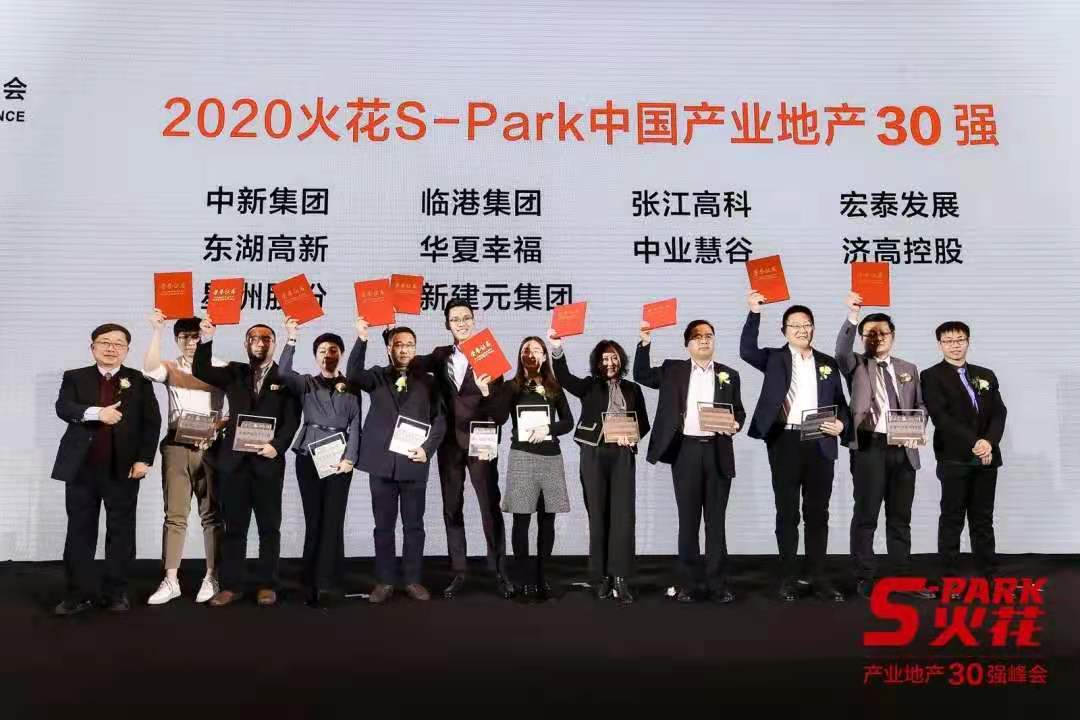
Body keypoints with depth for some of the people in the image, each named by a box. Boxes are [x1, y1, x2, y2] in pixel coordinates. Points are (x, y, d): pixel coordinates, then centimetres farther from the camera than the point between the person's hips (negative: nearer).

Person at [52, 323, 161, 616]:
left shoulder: (139, 381, 6)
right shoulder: (74, 377, 9)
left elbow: (152, 422, 1)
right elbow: (63, 408, -9)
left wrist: (144, 459, -8)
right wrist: (96, 412, -27)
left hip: (123, 468, -1)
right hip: (81, 468, 1)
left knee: (121, 531, 5)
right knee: (80, 530, 6)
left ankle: (116, 591, 15)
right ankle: (79, 593, 16)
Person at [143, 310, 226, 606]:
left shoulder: (220, 368, 5)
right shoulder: (170, 367, 10)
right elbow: (149, 369, -14)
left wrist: (224, 423, -16)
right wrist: (157, 331, -17)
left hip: (210, 447, -1)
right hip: (176, 446, 2)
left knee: (212, 515, 3)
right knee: (175, 515, 2)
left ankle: (212, 578, 10)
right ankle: (170, 581, 7)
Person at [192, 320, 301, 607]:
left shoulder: (286, 377, 4)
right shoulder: (234, 373, 13)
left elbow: (292, 420, -2)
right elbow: (201, 372, -2)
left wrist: (277, 446, -16)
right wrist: (206, 340, -15)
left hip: (268, 461, -2)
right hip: (234, 460, 2)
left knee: (269, 527, 5)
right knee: (234, 527, 6)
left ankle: (267, 585, 12)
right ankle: (231, 586, 13)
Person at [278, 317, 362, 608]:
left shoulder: (351, 387, 10)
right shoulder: (305, 383, 12)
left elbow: (355, 425, 4)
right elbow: (284, 372, -9)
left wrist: (350, 457, -7)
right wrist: (291, 340, -16)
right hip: (308, 456, 1)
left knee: (333, 519, -5)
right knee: (313, 519, 2)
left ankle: (327, 584, -2)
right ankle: (312, 584, 9)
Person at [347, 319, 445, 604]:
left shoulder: (427, 381, 9)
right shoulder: (377, 376, 10)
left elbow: (439, 419, 6)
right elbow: (353, 375, -11)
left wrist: (427, 448, -9)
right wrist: (361, 340, -23)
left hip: (414, 463, 0)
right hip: (381, 462, 0)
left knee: (414, 525, 5)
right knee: (383, 525, 6)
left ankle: (413, 580, 14)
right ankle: (385, 581, 14)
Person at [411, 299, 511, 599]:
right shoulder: (440, 355, 10)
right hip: (449, 443, 4)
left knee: (490, 507, 0)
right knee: (452, 509, 9)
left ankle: (499, 571, 11)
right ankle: (458, 572, 18)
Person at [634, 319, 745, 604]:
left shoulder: (729, 375, 10)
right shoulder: (673, 370, 10)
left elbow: (739, 410, 12)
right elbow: (642, 375, 8)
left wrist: (735, 424, -10)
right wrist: (645, 343, -3)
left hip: (717, 452, 0)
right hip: (685, 450, 0)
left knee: (716, 520, 4)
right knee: (688, 520, 4)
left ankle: (718, 583, 10)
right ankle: (689, 583, 11)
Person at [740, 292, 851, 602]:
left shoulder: (827, 363, 15)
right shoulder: (774, 358, 6)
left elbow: (840, 403, 16)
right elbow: (746, 351, -13)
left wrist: (841, 424, -4)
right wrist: (754, 312, -18)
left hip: (820, 445, 3)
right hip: (785, 443, -2)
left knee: (818, 514, 7)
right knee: (787, 513, 3)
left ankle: (819, 578, 15)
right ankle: (788, 579, 10)